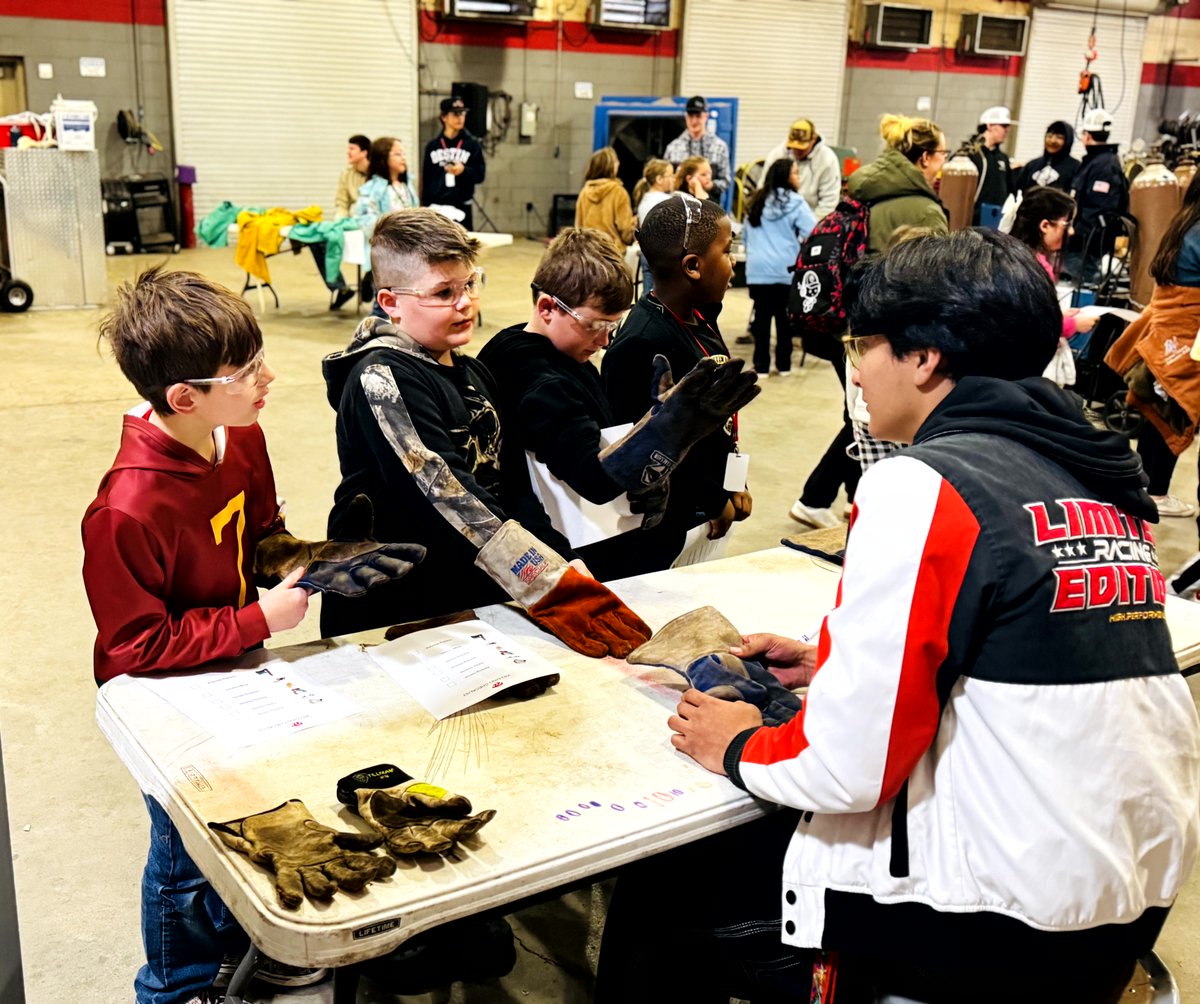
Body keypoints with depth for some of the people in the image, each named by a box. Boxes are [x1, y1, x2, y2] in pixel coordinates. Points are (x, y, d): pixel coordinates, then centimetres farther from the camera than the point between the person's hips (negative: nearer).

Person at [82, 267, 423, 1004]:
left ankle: (236, 936, 56)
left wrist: (308, 566, -16)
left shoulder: (243, 437, -13)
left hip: (234, 671, 7)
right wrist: (260, 620, -28)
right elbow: (137, 648, -28)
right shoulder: (127, 512, -36)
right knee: (187, 854, 16)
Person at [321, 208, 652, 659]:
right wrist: (555, 588, -30)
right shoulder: (380, 380, -14)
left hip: (474, 600, 6)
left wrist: (565, 560, -1)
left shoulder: (473, 373, 11)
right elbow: (445, 496, -24)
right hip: (389, 621, -6)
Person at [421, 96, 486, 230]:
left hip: (462, 207, -1)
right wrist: (425, 207, 4)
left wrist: (464, 170, -20)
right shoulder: (432, 146, 6)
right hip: (436, 207, 1)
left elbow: (480, 174, 0)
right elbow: (426, 178, 8)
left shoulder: (472, 144, 2)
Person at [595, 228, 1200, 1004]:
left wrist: (740, 749, 0)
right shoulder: (1110, 481, 5)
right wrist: (843, 664, 16)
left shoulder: (922, 487, -19)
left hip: (1006, 933, -8)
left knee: (662, 889, 11)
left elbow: (849, 768, -20)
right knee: (755, 837, 26)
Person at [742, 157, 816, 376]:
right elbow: (813, 234, -11)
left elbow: (745, 235, 20)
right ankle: (783, 364, 13)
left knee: (762, 315, 5)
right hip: (785, 269, -3)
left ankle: (761, 364, 5)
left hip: (757, 269, 3)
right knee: (784, 316, 7)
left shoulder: (757, 201, 11)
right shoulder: (795, 202, -5)